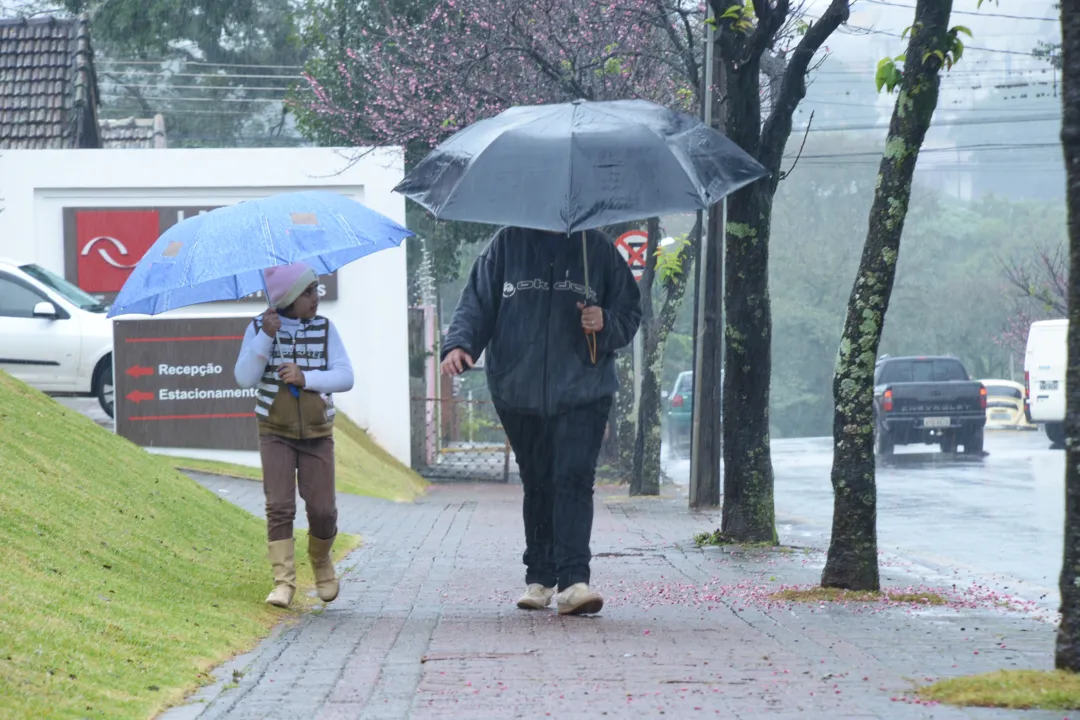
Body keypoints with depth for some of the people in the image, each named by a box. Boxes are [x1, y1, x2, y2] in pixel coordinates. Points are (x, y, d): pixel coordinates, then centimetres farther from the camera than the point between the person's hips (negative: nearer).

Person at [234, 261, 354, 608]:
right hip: (275, 433, -1)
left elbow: (345, 377, -6)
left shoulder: (324, 329, 0)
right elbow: (245, 378, -13)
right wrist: (266, 337, -21)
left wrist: (306, 378, -21)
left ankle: (322, 563, 27)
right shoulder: (259, 329, -4)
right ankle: (283, 581, -9)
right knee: (279, 506, -10)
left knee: (323, 509, -1)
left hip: (318, 434, 1)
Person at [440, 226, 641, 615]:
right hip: (520, 392, 2)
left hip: (583, 392, -2)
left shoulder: (597, 248, 6)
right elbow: (477, 302, 5)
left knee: (574, 479, -15)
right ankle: (539, 577, 20)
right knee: (537, 485, 9)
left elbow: (630, 312, 12)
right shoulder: (508, 244, 8)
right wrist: (459, 343, -13)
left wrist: (606, 324, -11)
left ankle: (573, 580, -21)